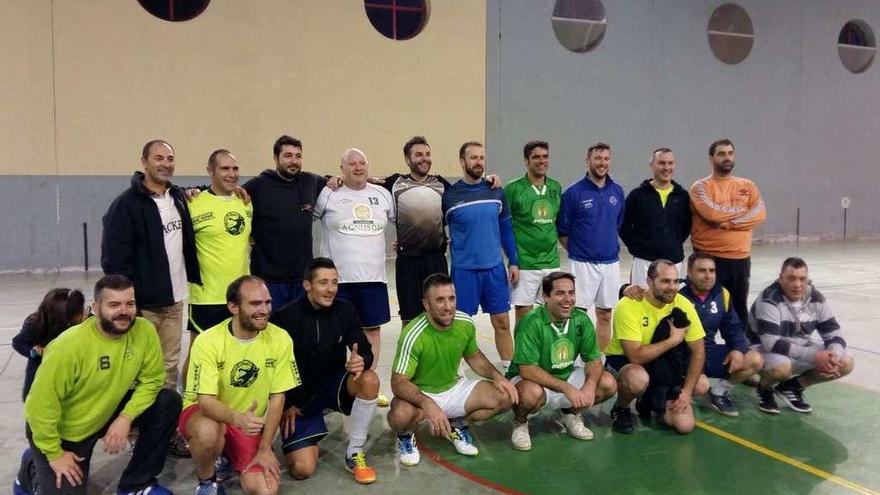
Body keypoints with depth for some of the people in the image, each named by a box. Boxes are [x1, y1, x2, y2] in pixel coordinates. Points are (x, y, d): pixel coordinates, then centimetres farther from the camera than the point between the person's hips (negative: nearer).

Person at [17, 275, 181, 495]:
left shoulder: (144, 331, -19)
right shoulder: (70, 346, -31)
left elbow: (151, 380, -10)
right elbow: (41, 403, -24)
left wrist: (125, 418, -23)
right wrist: (54, 454, -16)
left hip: (107, 412, 4)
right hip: (62, 430, -4)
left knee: (169, 402, -13)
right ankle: (32, 468, 26)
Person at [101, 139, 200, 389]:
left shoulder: (179, 197, 10)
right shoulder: (126, 204, -10)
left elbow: (187, 242, 28)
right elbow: (114, 259, -13)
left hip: (175, 301, 6)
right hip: (143, 303, -6)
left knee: (170, 365, 12)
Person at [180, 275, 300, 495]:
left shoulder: (280, 339, -15)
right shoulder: (208, 341, -22)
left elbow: (277, 397, -7)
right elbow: (206, 401, -24)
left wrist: (265, 448, -9)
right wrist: (237, 418, -44)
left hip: (249, 424, 3)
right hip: (204, 412, -2)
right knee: (208, 432, -38)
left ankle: (227, 455, 18)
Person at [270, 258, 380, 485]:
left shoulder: (345, 310, -7)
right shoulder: (285, 317, -17)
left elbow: (366, 351, -6)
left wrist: (361, 361, -30)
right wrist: (286, 404, -8)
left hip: (333, 385, 3)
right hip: (299, 397, -3)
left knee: (369, 380, -30)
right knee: (302, 470, -17)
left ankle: (354, 454, -11)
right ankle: (309, 437, 19)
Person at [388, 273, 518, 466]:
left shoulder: (465, 323, -9)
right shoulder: (413, 335, -27)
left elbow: (474, 356, 12)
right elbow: (398, 382, -28)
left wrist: (497, 376, -5)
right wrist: (428, 405, -45)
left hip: (454, 387, 5)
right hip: (420, 395, -5)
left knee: (506, 396, -11)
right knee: (402, 414, -39)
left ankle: (456, 424, 12)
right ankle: (405, 436, 1)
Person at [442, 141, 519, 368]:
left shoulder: (495, 192, 4)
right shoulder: (449, 195, -5)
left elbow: (506, 228, 10)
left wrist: (514, 262, 7)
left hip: (495, 267, 3)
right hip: (464, 270, -3)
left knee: (502, 321, 9)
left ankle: (509, 367, 22)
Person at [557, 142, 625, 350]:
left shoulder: (617, 192, 6)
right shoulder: (573, 192, -7)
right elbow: (562, 231, -2)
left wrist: (614, 247, 9)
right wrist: (576, 251, 1)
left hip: (611, 263, 4)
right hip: (583, 263, -4)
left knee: (605, 315, 11)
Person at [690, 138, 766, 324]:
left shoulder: (748, 186, 11)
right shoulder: (701, 187, -2)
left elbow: (760, 214, -4)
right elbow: (711, 212, -20)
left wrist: (726, 222, -16)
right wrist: (744, 210, -6)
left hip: (740, 258, 4)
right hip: (709, 258, -4)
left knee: (740, 308, 13)